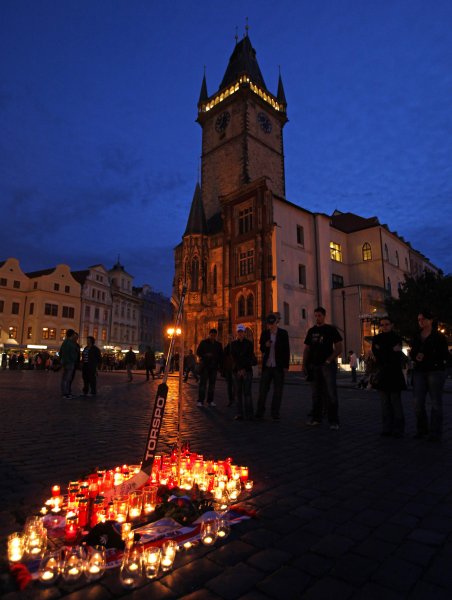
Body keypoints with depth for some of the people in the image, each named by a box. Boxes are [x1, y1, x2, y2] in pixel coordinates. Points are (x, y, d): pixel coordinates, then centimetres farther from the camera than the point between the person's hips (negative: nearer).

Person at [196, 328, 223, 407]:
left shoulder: (218, 344, 13)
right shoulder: (204, 342, 4)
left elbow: (221, 356, 17)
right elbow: (198, 352, 2)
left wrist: (220, 365, 6)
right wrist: (205, 355, -15)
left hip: (214, 366, 3)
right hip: (204, 366, -3)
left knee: (212, 384, 4)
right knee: (203, 383, -7)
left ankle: (210, 401, 9)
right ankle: (200, 401, -6)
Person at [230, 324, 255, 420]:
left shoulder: (249, 343, 3)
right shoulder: (233, 344, 7)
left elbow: (249, 357, -2)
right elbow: (233, 357, 0)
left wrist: (243, 369, -9)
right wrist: (240, 369, -9)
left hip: (247, 370, -2)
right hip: (236, 370, 2)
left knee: (247, 392, -6)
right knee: (238, 392, 2)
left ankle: (249, 414, -4)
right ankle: (239, 413, 6)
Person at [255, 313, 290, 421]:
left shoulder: (283, 333, -2)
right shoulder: (264, 333, 5)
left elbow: (287, 350, -1)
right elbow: (261, 349, 10)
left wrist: (286, 366, -5)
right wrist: (265, 345, -13)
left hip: (278, 366, -2)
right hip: (267, 366, 2)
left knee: (278, 391, 3)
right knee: (262, 389, 4)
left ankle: (275, 414, 12)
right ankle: (260, 412, 13)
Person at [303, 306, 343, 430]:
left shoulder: (331, 329, 1)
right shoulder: (311, 331, 12)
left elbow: (339, 348, -3)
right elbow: (306, 349, 14)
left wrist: (329, 360, -13)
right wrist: (304, 364, 4)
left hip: (327, 365, -4)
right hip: (314, 366, 4)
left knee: (331, 394, -6)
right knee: (316, 394, 11)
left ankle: (333, 421, -1)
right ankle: (316, 418, 21)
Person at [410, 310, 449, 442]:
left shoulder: (439, 337, -2)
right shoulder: (417, 337, 13)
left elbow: (444, 355, -7)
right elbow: (412, 353, 18)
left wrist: (426, 357, -16)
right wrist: (416, 357, -5)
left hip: (435, 371, -5)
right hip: (419, 372, 5)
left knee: (436, 403, 1)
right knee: (418, 402, 2)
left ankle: (435, 433, 8)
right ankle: (422, 430, 16)